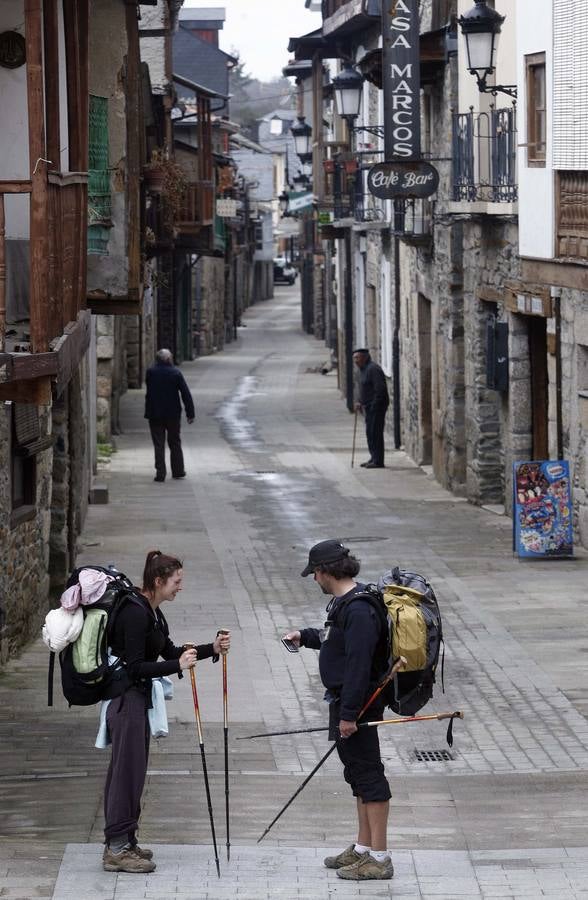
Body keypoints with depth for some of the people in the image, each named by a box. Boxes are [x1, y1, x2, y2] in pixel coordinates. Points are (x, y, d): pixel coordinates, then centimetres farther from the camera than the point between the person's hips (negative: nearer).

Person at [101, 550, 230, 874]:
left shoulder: (152, 613, 12)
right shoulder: (136, 613, -19)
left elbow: (170, 652, 20)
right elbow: (135, 667, -22)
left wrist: (212, 648, 11)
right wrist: (178, 666, -29)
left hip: (135, 698, 10)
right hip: (127, 698, -10)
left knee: (128, 770, 14)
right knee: (128, 769, -6)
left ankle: (121, 842, 21)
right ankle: (117, 848, -3)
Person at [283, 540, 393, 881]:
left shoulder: (359, 610, -22)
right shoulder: (345, 603, 10)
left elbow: (359, 664, -26)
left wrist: (348, 713, -25)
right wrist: (305, 636, 34)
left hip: (358, 702, -11)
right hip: (344, 700, 11)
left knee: (368, 774, -6)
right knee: (359, 773, 18)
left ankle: (379, 858, -3)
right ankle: (363, 849, 29)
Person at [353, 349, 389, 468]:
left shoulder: (373, 369, -17)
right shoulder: (364, 369, 17)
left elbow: (380, 389, -23)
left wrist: (374, 405, -22)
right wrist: (360, 402, 13)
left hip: (376, 406, -11)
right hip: (369, 407, 11)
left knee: (375, 433, -9)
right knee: (370, 433, 15)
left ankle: (378, 461, -7)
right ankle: (374, 458, 23)